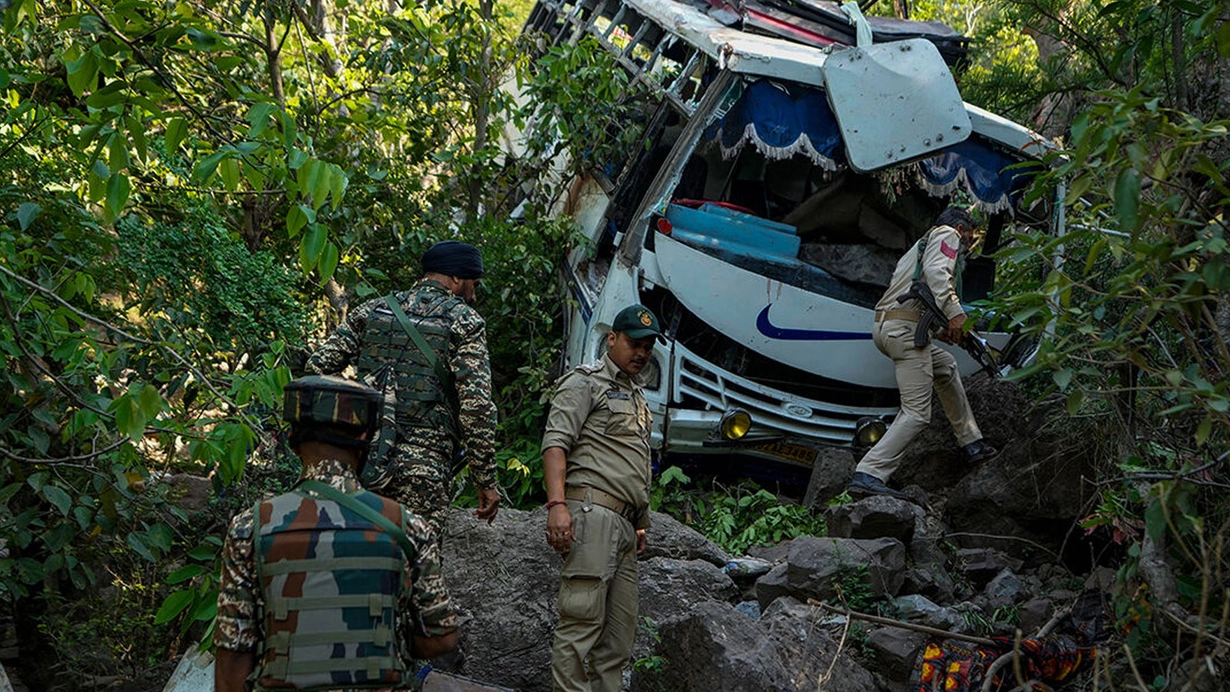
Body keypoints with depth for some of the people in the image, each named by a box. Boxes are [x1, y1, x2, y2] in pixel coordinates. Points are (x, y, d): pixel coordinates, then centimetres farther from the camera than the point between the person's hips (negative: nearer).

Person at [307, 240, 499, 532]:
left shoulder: (373, 309, 15)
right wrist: (486, 481, -4)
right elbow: (476, 407, -8)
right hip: (422, 462, -5)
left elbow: (318, 368, 10)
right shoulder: (464, 322, 1)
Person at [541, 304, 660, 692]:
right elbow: (555, 443, -10)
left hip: (623, 525, 9)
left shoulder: (638, 400, 28)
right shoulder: (586, 383, 2)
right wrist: (557, 504, -22)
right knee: (582, 618, -14)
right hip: (591, 510, -9)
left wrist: (641, 524, 23)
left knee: (621, 631, 6)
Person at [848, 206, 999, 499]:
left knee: (945, 366, 30)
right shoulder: (947, 234, 7)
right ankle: (868, 475, -22)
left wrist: (942, 330, 21)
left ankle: (971, 443, 34)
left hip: (884, 325, 10)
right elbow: (936, 272, -14)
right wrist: (954, 312, -21)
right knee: (917, 414, -11)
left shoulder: (921, 244, 33)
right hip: (906, 328, -10)